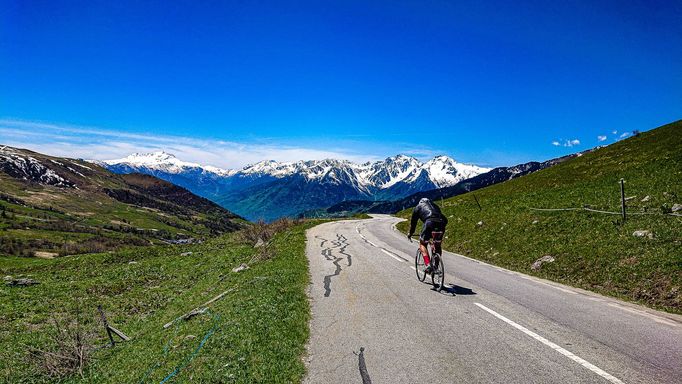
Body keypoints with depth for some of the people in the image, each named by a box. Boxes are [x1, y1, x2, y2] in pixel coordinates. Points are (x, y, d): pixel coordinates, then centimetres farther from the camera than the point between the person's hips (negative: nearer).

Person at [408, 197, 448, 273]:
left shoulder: (418, 207, 28)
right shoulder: (434, 205, 38)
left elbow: (413, 222, 32)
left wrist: (410, 234, 45)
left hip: (429, 222, -4)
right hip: (441, 222, 4)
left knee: (422, 243, 12)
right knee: (438, 245, 23)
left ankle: (428, 265, -5)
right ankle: (436, 267, 22)